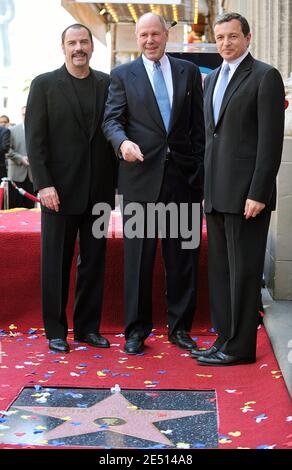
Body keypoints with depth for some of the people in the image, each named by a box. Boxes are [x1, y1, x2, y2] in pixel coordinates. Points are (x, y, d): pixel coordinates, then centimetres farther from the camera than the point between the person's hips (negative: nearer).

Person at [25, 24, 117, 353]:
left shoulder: (107, 84, 8)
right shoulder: (44, 85, 1)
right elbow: (34, 139, -4)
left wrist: (116, 181, 1)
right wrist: (44, 184, -13)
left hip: (99, 189, 3)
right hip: (60, 188, -3)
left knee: (94, 261, 9)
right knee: (56, 263, 5)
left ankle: (88, 327, 20)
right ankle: (55, 330, 16)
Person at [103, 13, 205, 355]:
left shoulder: (188, 71, 11)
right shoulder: (122, 75, 6)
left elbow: (198, 124, 10)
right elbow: (111, 119, -2)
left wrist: (202, 171, 4)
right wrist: (123, 141, -25)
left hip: (183, 175, 2)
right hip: (141, 176, -1)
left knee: (183, 255, 7)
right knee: (138, 256, 4)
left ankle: (179, 326, 20)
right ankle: (136, 329, 15)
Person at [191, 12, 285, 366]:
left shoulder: (265, 77, -5)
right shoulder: (211, 79, 18)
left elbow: (270, 140, -12)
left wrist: (258, 193, -17)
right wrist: (205, 188, 14)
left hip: (245, 191, -8)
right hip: (216, 192, 8)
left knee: (243, 270, -2)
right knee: (220, 270, 11)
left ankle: (240, 347, 7)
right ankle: (225, 339, 21)